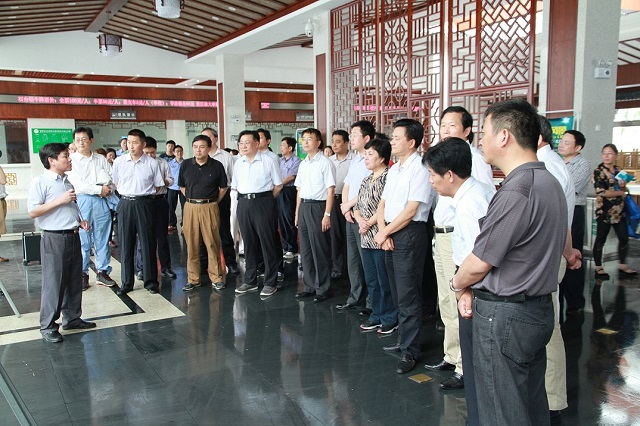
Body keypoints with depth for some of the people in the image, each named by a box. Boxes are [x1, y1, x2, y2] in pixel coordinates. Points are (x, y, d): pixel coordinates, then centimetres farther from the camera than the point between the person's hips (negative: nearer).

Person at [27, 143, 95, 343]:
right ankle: (48, 326, 9)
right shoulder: (40, 182, -10)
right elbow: (33, 212, -17)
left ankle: (72, 318, 28)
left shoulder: (67, 182, 15)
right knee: (53, 284, -2)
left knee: (74, 281, 14)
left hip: (73, 237, 8)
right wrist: (60, 200, -19)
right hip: (54, 239, -8)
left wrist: (80, 221, 8)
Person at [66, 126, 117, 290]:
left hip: (101, 202, 3)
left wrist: (107, 189, -11)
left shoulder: (100, 159, 14)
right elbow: (77, 184, -7)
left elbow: (109, 181, 10)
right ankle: (82, 274, 8)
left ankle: (103, 272, 15)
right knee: (82, 240, -2)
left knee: (102, 239, 6)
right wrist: (98, 189, -8)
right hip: (81, 201, -3)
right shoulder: (71, 160, 3)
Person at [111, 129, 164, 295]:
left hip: (145, 204, -2)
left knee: (148, 243, 3)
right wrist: (127, 195, 6)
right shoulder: (119, 161, 4)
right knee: (126, 244, 6)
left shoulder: (152, 163, -2)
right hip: (125, 204, 2)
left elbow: (158, 186, 6)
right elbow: (116, 183, 14)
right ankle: (126, 282, 16)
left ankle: (150, 281, 14)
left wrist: (143, 194, 2)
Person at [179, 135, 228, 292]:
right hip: (190, 207, 2)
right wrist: (192, 200, 8)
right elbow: (182, 186, 16)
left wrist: (213, 202, 5)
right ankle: (193, 279, 16)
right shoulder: (185, 165, 4)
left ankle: (216, 278, 11)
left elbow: (223, 188, 10)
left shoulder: (216, 166, -1)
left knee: (213, 244, 0)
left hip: (210, 207, -2)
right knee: (192, 245, 6)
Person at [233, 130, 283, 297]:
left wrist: (265, 200, 0)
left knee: (268, 242, -1)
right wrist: (245, 198, 9)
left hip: (263, 203, -5)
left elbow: (278, 185, 1)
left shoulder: (268, 161, -3)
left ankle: (270, 283, 8)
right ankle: (250, 281, 22)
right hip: (243, 204, 5)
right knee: (249, 243, 11)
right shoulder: (238, 163, 11)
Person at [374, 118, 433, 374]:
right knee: (397, 295, 15)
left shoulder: (419, 169, -11)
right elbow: (382, 204, 15)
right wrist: (383, 232, -1)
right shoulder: (393, 169, 16)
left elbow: (410, 211, -16)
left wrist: (384, 232, -8)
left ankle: (410, 351, 7)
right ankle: (404, 341, 28)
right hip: (389, 234, 9)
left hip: (410, 234, -8)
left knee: (407, 296, -3)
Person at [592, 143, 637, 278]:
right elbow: (601, 192, -17)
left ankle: (622, 266, 19)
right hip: (604, 211, -6)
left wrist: (624, 185, -3)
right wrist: (621, 192, -8)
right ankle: (598, 268, 11)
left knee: (624, 238, 6)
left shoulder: (618, 171, 12)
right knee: (600, 240, 2)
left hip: (619, 211, 6)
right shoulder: (598, 172, -7)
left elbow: (623, 191, 20)